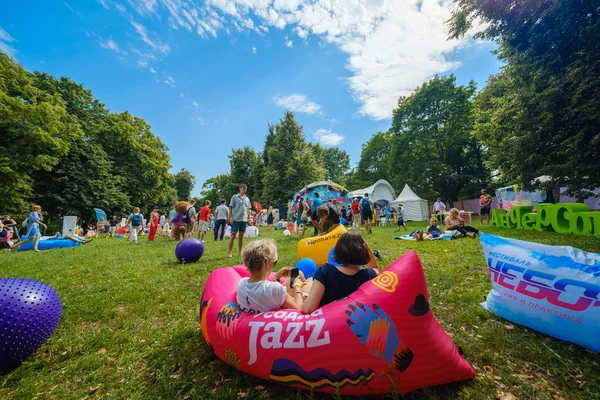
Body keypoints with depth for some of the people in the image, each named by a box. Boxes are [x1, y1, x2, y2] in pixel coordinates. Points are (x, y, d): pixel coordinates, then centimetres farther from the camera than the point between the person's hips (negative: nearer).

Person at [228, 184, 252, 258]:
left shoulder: (247, 198, 13)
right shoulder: (234, 197, 0)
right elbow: (230, 208, -2)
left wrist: (249, 218, 10)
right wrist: (231, 217, -9)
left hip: (244, 219, 4)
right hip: (236, 219, -4)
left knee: (241, 236, 10)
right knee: (233, 235, -2)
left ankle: (240, 252, 19)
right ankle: (230, 253, 5)